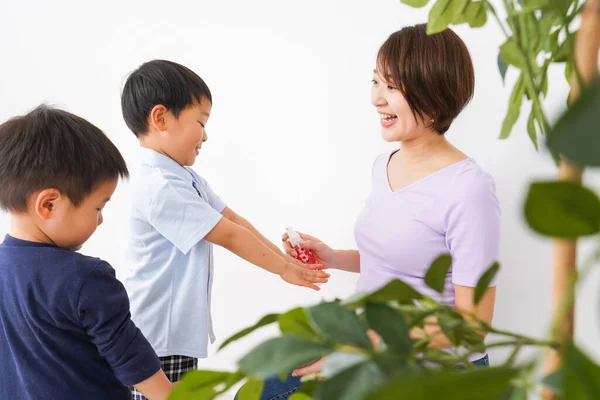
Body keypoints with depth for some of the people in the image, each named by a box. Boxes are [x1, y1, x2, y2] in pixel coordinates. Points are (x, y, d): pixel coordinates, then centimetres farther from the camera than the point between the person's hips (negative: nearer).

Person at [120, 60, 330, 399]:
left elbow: (235, 220, 11)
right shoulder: (159, 188, -23)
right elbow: (229, 236, -20)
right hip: (157, 335, -10)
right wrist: (284, 269, -11)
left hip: (181, 329, 10)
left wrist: (285, 258, 6)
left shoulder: (187, 180, 9)